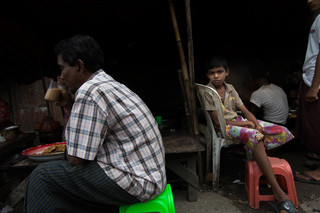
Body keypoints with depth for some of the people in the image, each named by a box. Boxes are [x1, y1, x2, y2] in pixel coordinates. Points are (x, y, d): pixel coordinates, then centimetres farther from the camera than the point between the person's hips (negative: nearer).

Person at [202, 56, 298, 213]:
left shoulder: (230, 88, 9)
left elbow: (245, 111, 8)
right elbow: (217, 121, -14)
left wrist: (258, 125, -11)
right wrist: (245, 124, -10)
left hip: (239, 121, 7)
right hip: (224, 127, -7)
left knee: (283, 132, -4)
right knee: (254, 136, -36)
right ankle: (278, 193, -31)